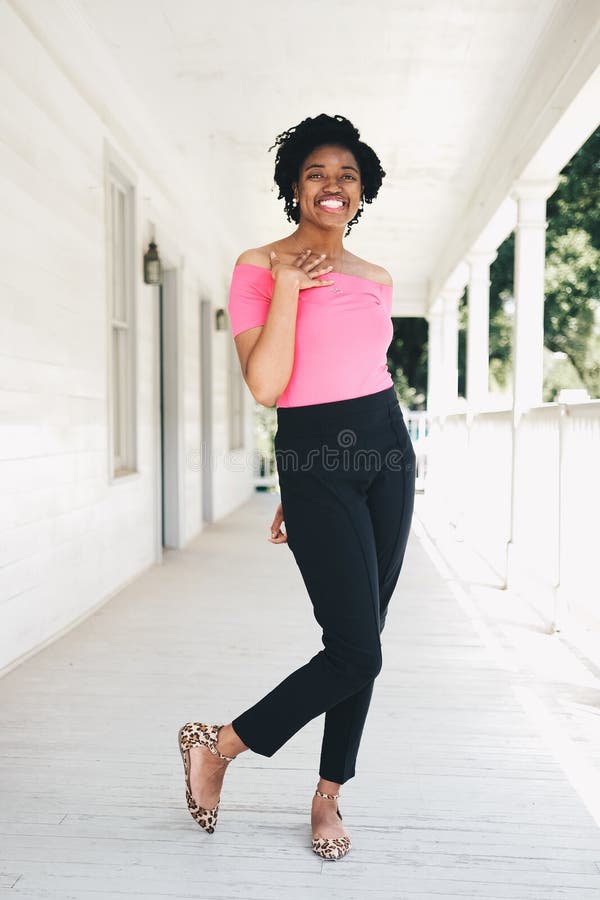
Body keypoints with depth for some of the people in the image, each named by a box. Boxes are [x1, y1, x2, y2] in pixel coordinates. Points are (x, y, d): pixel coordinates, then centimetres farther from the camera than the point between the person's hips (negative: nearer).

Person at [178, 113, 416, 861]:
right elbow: (266, 387, -14)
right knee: (358, 652, -7)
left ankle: (328, 796, 27)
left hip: (387, 451, 6)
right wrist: (287, 285, -13)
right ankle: (215, 745, 14)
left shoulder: (376, 281, 13)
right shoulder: (260, 267, -3)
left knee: (361, 643, 9)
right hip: (312, 461, -6)